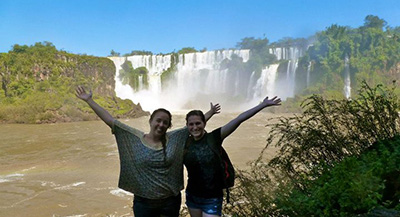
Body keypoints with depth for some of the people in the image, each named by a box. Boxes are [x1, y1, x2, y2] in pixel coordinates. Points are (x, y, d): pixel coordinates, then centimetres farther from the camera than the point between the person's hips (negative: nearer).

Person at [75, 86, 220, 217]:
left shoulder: (174, 138, -1)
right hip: (143, 202, -1)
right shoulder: (135, 138, -5)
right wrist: (89, 100, -8)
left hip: (171, 201, 1)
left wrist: (210, 113, 13)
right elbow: (110, 121, -7)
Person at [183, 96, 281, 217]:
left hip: (212, 199, -3)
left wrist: (263, 105, -22)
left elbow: (238, 120, -20)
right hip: (192, 196, 4)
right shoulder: (186, 143, -3)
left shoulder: (214, 138, -13)